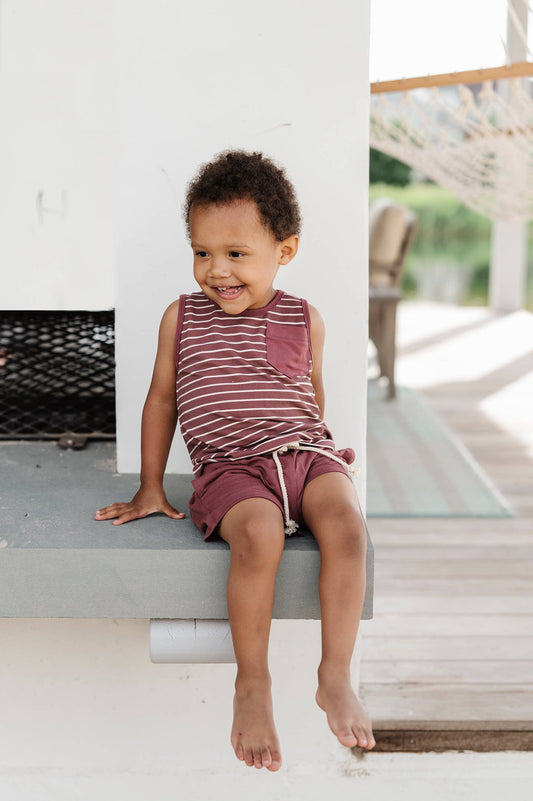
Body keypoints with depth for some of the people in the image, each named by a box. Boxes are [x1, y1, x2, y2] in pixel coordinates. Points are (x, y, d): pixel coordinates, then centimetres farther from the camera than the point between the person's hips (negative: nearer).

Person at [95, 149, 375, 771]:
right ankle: (252, 685, -17)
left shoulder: (304, 320, 10)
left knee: (346, 525, -29)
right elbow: (162, 398, 16)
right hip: (229, 467, -2)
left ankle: (335, 678, -16)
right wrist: (150, 489, 17)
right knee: (259, 534, -34)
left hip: (303, 452, 2)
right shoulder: (181, 317, 9)